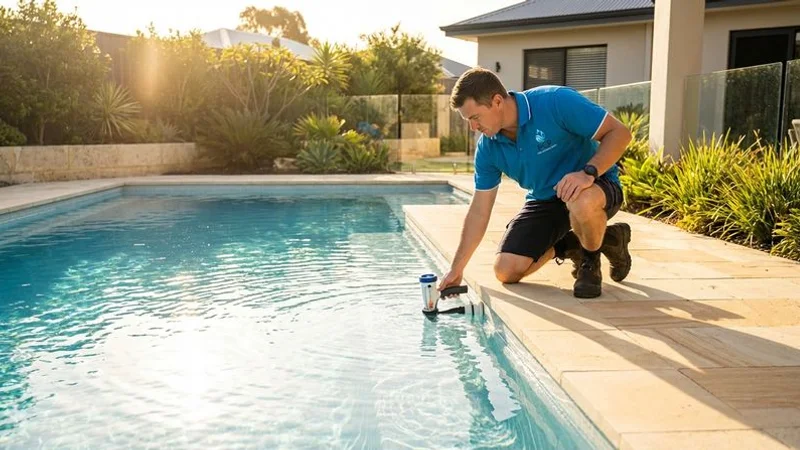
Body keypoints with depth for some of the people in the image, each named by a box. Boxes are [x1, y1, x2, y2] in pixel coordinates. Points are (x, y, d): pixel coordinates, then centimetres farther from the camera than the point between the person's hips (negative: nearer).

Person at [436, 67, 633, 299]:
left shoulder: (556, 102, -24)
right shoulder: (487, 148, -9)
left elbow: (619, 132, -20)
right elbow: (479, 211, -3)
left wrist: (589, 172, -37)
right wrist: (456, 269, -2)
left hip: (595, 187, -5)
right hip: (544, 200, 5)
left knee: (581, 201, -42)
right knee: (506, 270, -11)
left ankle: (591, 260, -8)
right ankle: (569, 246, 15)